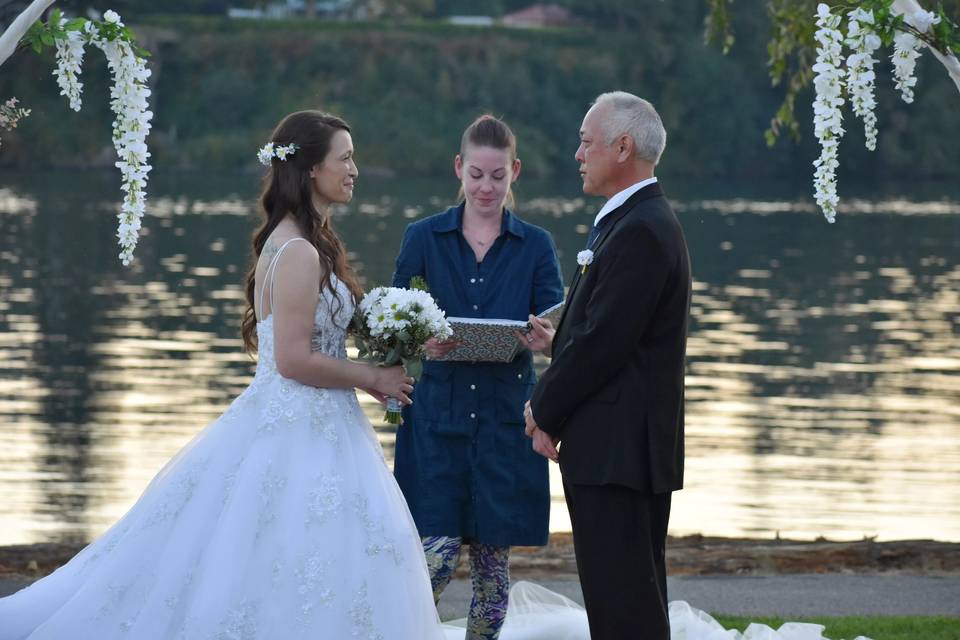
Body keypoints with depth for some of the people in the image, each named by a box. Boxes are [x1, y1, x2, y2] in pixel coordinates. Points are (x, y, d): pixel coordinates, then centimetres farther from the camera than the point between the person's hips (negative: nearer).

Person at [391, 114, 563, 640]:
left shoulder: (535, 246, 7)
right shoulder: (425, 238, 5)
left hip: (505, 419, 1)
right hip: (438, 415, -1)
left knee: (493, 556, 4)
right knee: (438, 553, -9)